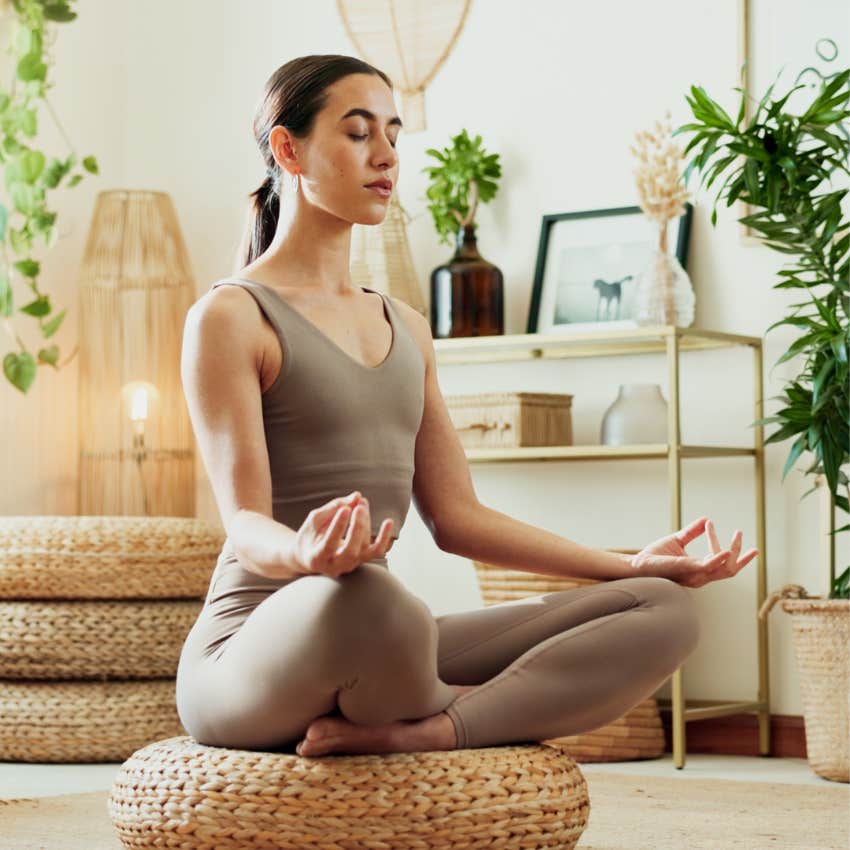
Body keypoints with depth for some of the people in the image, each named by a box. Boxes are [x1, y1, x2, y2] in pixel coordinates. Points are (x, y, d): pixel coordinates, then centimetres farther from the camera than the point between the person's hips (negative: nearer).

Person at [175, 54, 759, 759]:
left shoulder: (407, 328, 21)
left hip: (381, 652, 7)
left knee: (664, 609, -10)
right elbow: (245, 524, -12)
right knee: (365, 597, -44)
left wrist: (631, 564, 11)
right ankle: (487, 707, -11)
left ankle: (412, 734, -26)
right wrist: (303, 555, -37)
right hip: (255, 653, -7)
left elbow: (457, 517, 19)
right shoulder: (228, 317, -2)